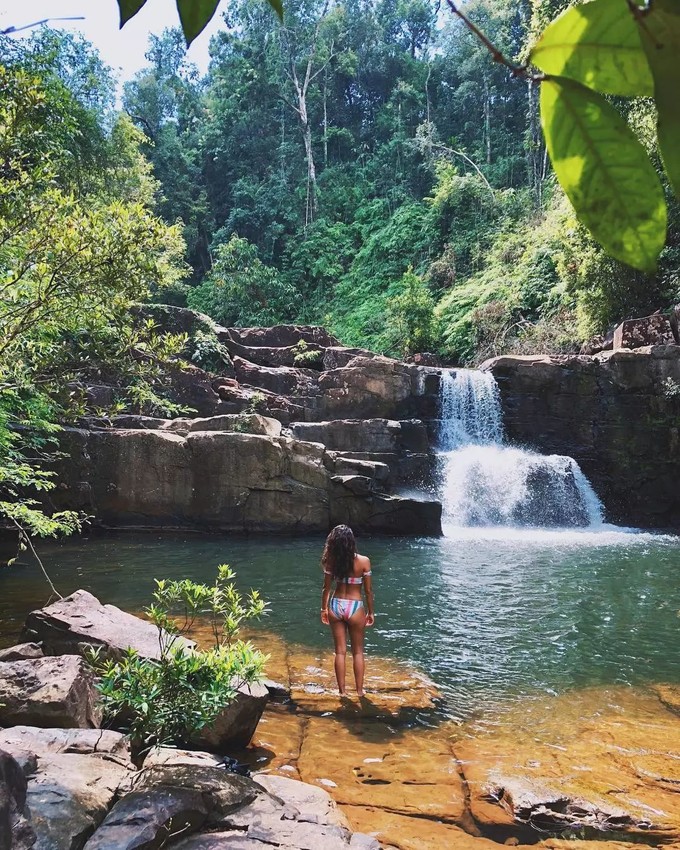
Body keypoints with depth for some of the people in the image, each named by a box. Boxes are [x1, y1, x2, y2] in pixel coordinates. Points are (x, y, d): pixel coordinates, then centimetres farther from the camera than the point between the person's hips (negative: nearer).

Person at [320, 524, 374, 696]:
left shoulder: (331, 561, -10)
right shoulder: (363, 561, -15)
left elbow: (327, 588, -2)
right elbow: (368, 590, -8)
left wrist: (324, 609, 12)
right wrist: (370, 612, 5)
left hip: (335, 606, 2)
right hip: (355, 608, -2)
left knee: (340, 651, 14)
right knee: (358, 652, 15)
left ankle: (342, 690, 21)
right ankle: (359, 690, 22)